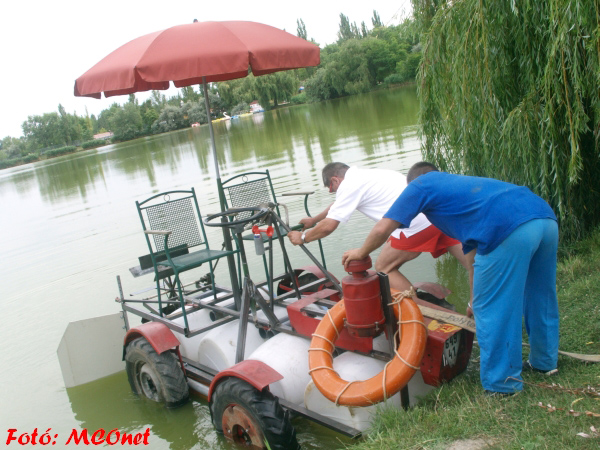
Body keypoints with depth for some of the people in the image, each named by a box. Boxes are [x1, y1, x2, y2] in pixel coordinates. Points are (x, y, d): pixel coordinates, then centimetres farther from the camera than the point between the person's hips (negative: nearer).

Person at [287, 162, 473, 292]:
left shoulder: (348, 185, -1)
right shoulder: (363, 175, 26)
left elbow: (328, 226, 1)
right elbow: (337, 206, 42)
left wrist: (302, 237, 18)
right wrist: (313, 220, 53)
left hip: (418, 222, -9)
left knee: (383, 268, 6)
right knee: (470, 260, 10)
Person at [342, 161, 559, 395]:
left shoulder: (420, 185, 18)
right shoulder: (458, 184, 37)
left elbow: (382, 228, 13)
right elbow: (476, 249, 39)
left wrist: (362, 252, 32)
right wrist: (477, 298, 43)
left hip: (511, 229, -9)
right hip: (546, 216, 9)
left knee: (493, 309, 5)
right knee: (541, 298, 25)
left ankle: (502, 384, 15)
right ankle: (544, 362, 44)